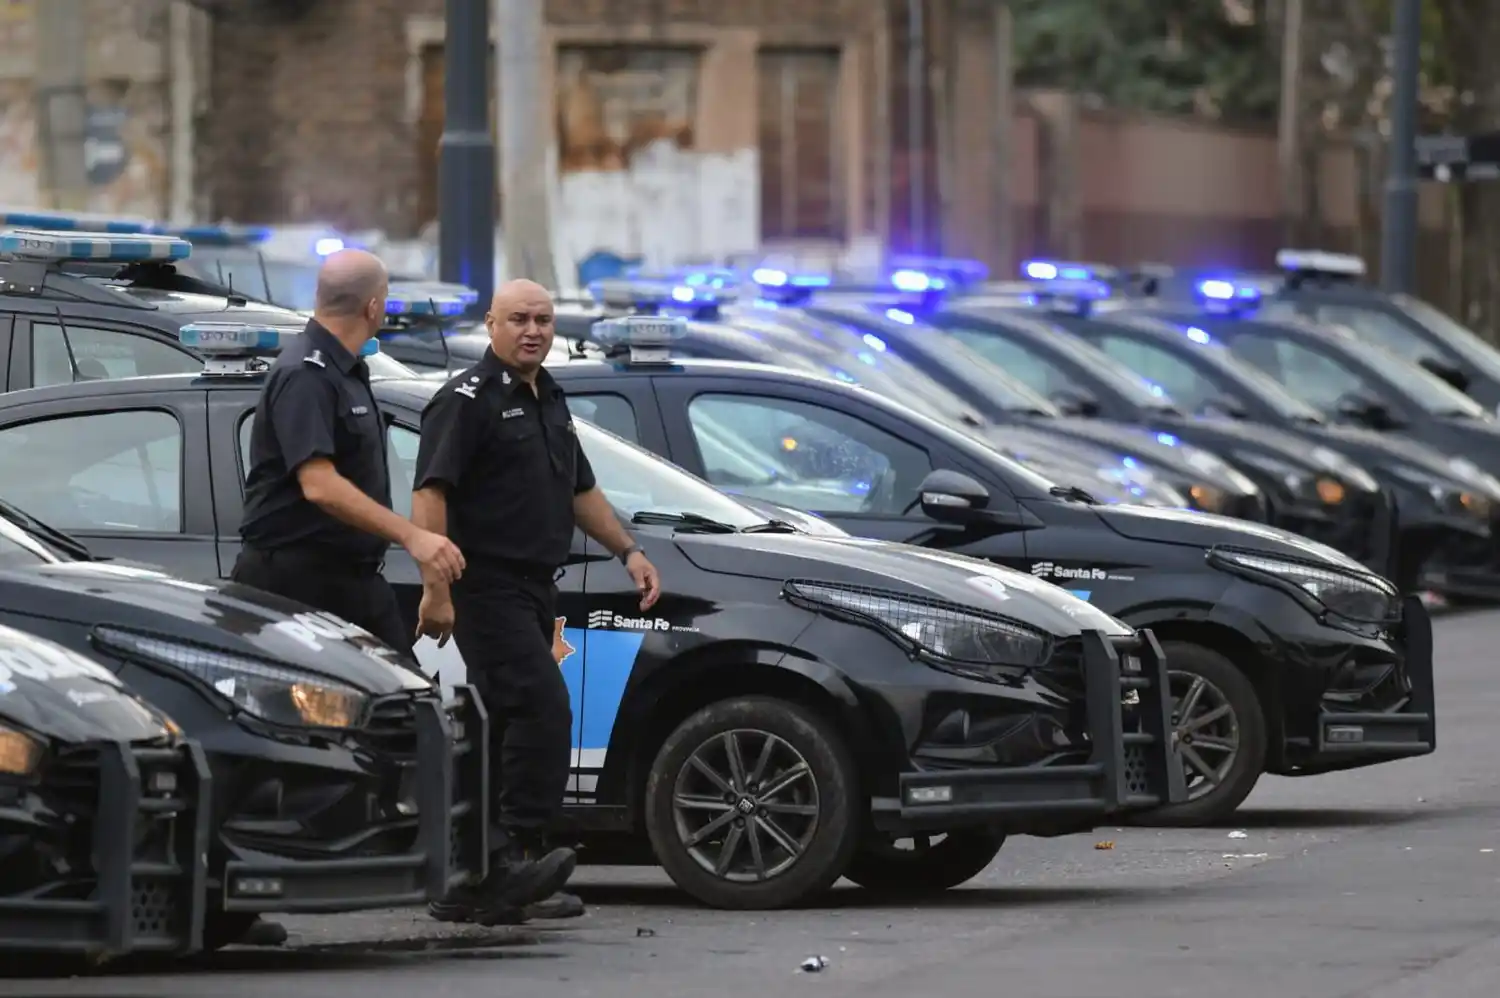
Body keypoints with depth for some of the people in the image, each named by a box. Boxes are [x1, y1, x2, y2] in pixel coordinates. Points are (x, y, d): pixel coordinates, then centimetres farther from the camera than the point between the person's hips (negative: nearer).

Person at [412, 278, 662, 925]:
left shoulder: (549, 401, 19)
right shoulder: (468, 400, -10)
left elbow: (580, 490, 32)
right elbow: (429, 494, -18)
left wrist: (628, 551, 23)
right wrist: (436, 588, -25)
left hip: (534, 590, 9)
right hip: (487, 586, -9)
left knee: (501, 731, 9)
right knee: (544, 709, -21)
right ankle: (522, 855, -20)